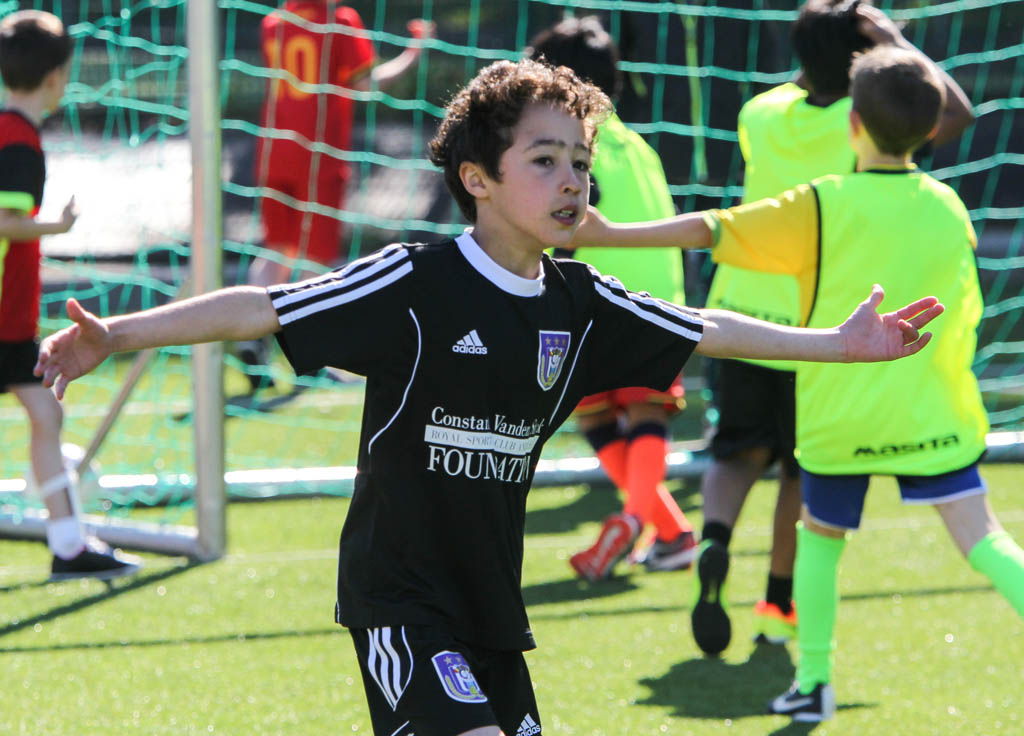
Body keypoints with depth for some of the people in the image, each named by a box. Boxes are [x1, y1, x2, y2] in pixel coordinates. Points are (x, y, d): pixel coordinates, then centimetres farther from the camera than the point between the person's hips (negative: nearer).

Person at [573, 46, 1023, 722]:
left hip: (842, 413, -1)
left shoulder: (822, 208, -9)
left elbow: (712, 230, -13)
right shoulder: (948, 209, 3)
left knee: (821, 533, 19)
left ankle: (815, 681, 15)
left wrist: (610, 234, -12)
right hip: (932, 412, 1)